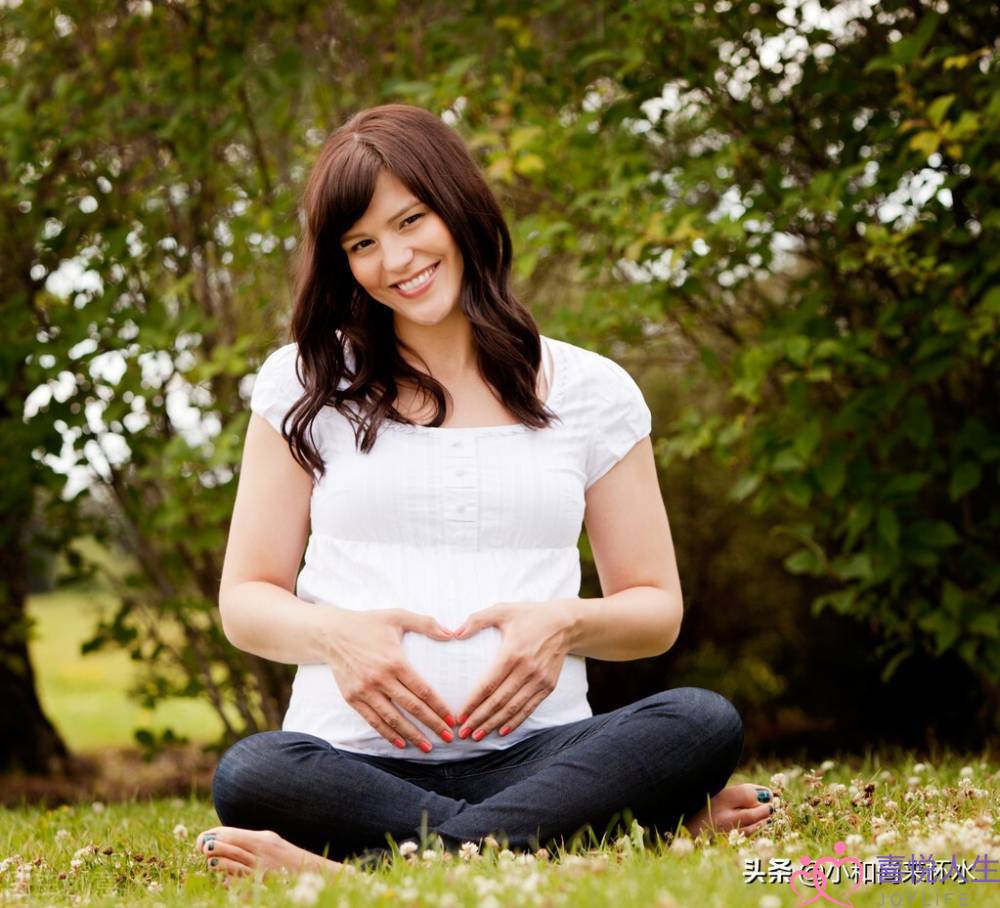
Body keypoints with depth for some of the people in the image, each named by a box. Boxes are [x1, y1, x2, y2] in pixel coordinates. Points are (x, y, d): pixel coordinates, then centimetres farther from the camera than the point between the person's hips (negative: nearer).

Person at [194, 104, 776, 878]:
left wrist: (566, 625, -9)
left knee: (705, 724, -29)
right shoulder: (306, 384, 12)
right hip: (356, 760, -1)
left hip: (534, 750, 1)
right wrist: (334, 633, -11)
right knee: (251, 775, -35)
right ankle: (642, 819, -28)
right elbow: (246, 599, 11)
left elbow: (656, 610, 14)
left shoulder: (591, 392, 12)